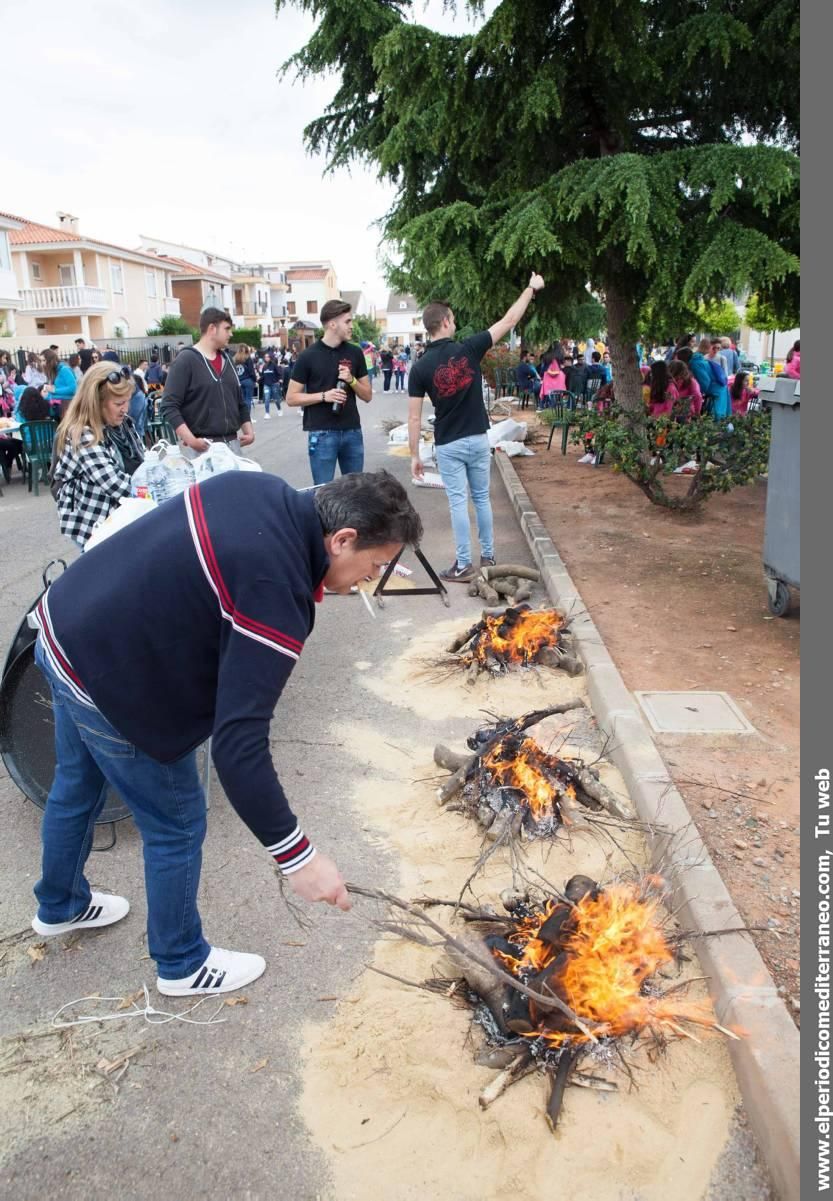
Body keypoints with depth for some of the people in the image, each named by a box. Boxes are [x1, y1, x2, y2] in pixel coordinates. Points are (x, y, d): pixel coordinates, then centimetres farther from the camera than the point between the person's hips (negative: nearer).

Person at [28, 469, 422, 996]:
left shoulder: (264, 491, -5)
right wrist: (298, 854, -25)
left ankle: (60, 906, 57)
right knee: (178, 823, 10)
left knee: (78, 786, 31)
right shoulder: (275, 596, -30)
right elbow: (238, 744, -32)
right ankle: (182, 964, 34)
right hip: (109, 680, -9)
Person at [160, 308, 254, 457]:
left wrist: (248, 431, 8)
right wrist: (190, 439, -21)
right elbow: (169, 406, -12)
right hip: (201, 446, -7)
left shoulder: (227, 359, 15)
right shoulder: (186, 360, -7)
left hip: (231, 443, 7)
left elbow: (240, 401, 23)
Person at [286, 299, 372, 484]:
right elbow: (291, 398, -3)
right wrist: (323, 396, -16)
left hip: (352, 431, 4)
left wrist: (351, 380, -9)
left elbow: (367, 396, 11)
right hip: (322, 434, -4)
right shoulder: (308, 356, -4)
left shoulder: (355, 353, 7)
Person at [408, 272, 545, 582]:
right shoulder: (469, 349, -8)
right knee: (482, 498, 15)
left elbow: (414, 417, -9)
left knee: (458, 502, 2)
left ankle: (464, 566, 5)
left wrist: (414, 455, 0)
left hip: (448, 445, -2)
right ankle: (488, 557, 23)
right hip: (478, 439, 2)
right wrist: (532, 288, 13)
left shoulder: (420, 367, -9)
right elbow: (509, 321, 1)